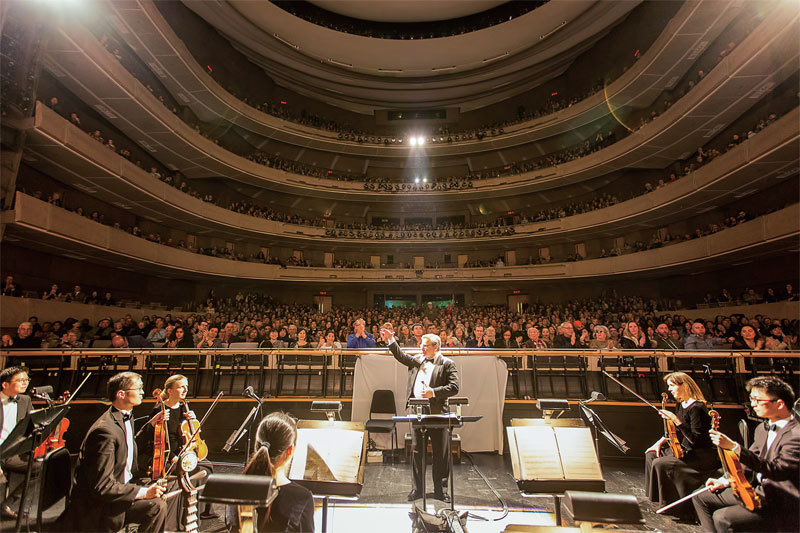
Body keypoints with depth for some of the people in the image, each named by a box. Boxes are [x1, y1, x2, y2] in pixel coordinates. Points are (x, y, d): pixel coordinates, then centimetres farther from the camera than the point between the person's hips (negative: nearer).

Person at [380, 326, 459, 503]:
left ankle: (438, 489, 26)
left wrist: (434, 392, -19)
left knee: (440, 453, 9)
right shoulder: (417, 360, 11)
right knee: (417, 451, 11)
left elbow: (454, 387, -10)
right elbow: (402, 357, 10)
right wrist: (391, 342, -3)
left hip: (437, 414, -3)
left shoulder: (447, 364, -4)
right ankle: (417, 488, 26)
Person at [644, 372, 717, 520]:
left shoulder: (697, 408, -22)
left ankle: (672, 505, -5)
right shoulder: (680, 405, 7)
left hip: (703, 455, -10)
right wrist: (660, 442, 7)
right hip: (685, 448, 10)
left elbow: (695, 440, -26)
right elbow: (675, 432, 18)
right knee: (651, 454, 6)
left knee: (660, 464, -23)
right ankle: (660, 498, 17)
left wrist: (676, 420, -30)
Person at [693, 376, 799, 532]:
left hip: (782, 507, -9)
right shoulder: (763, 429, 9)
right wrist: (724, 481, 6)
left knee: (722, 518, -25)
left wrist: (734, 447, -37)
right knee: (701, 498, 5)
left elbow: (776, 469, -32)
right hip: (756, 491, 9)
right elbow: (749, 461, 18)